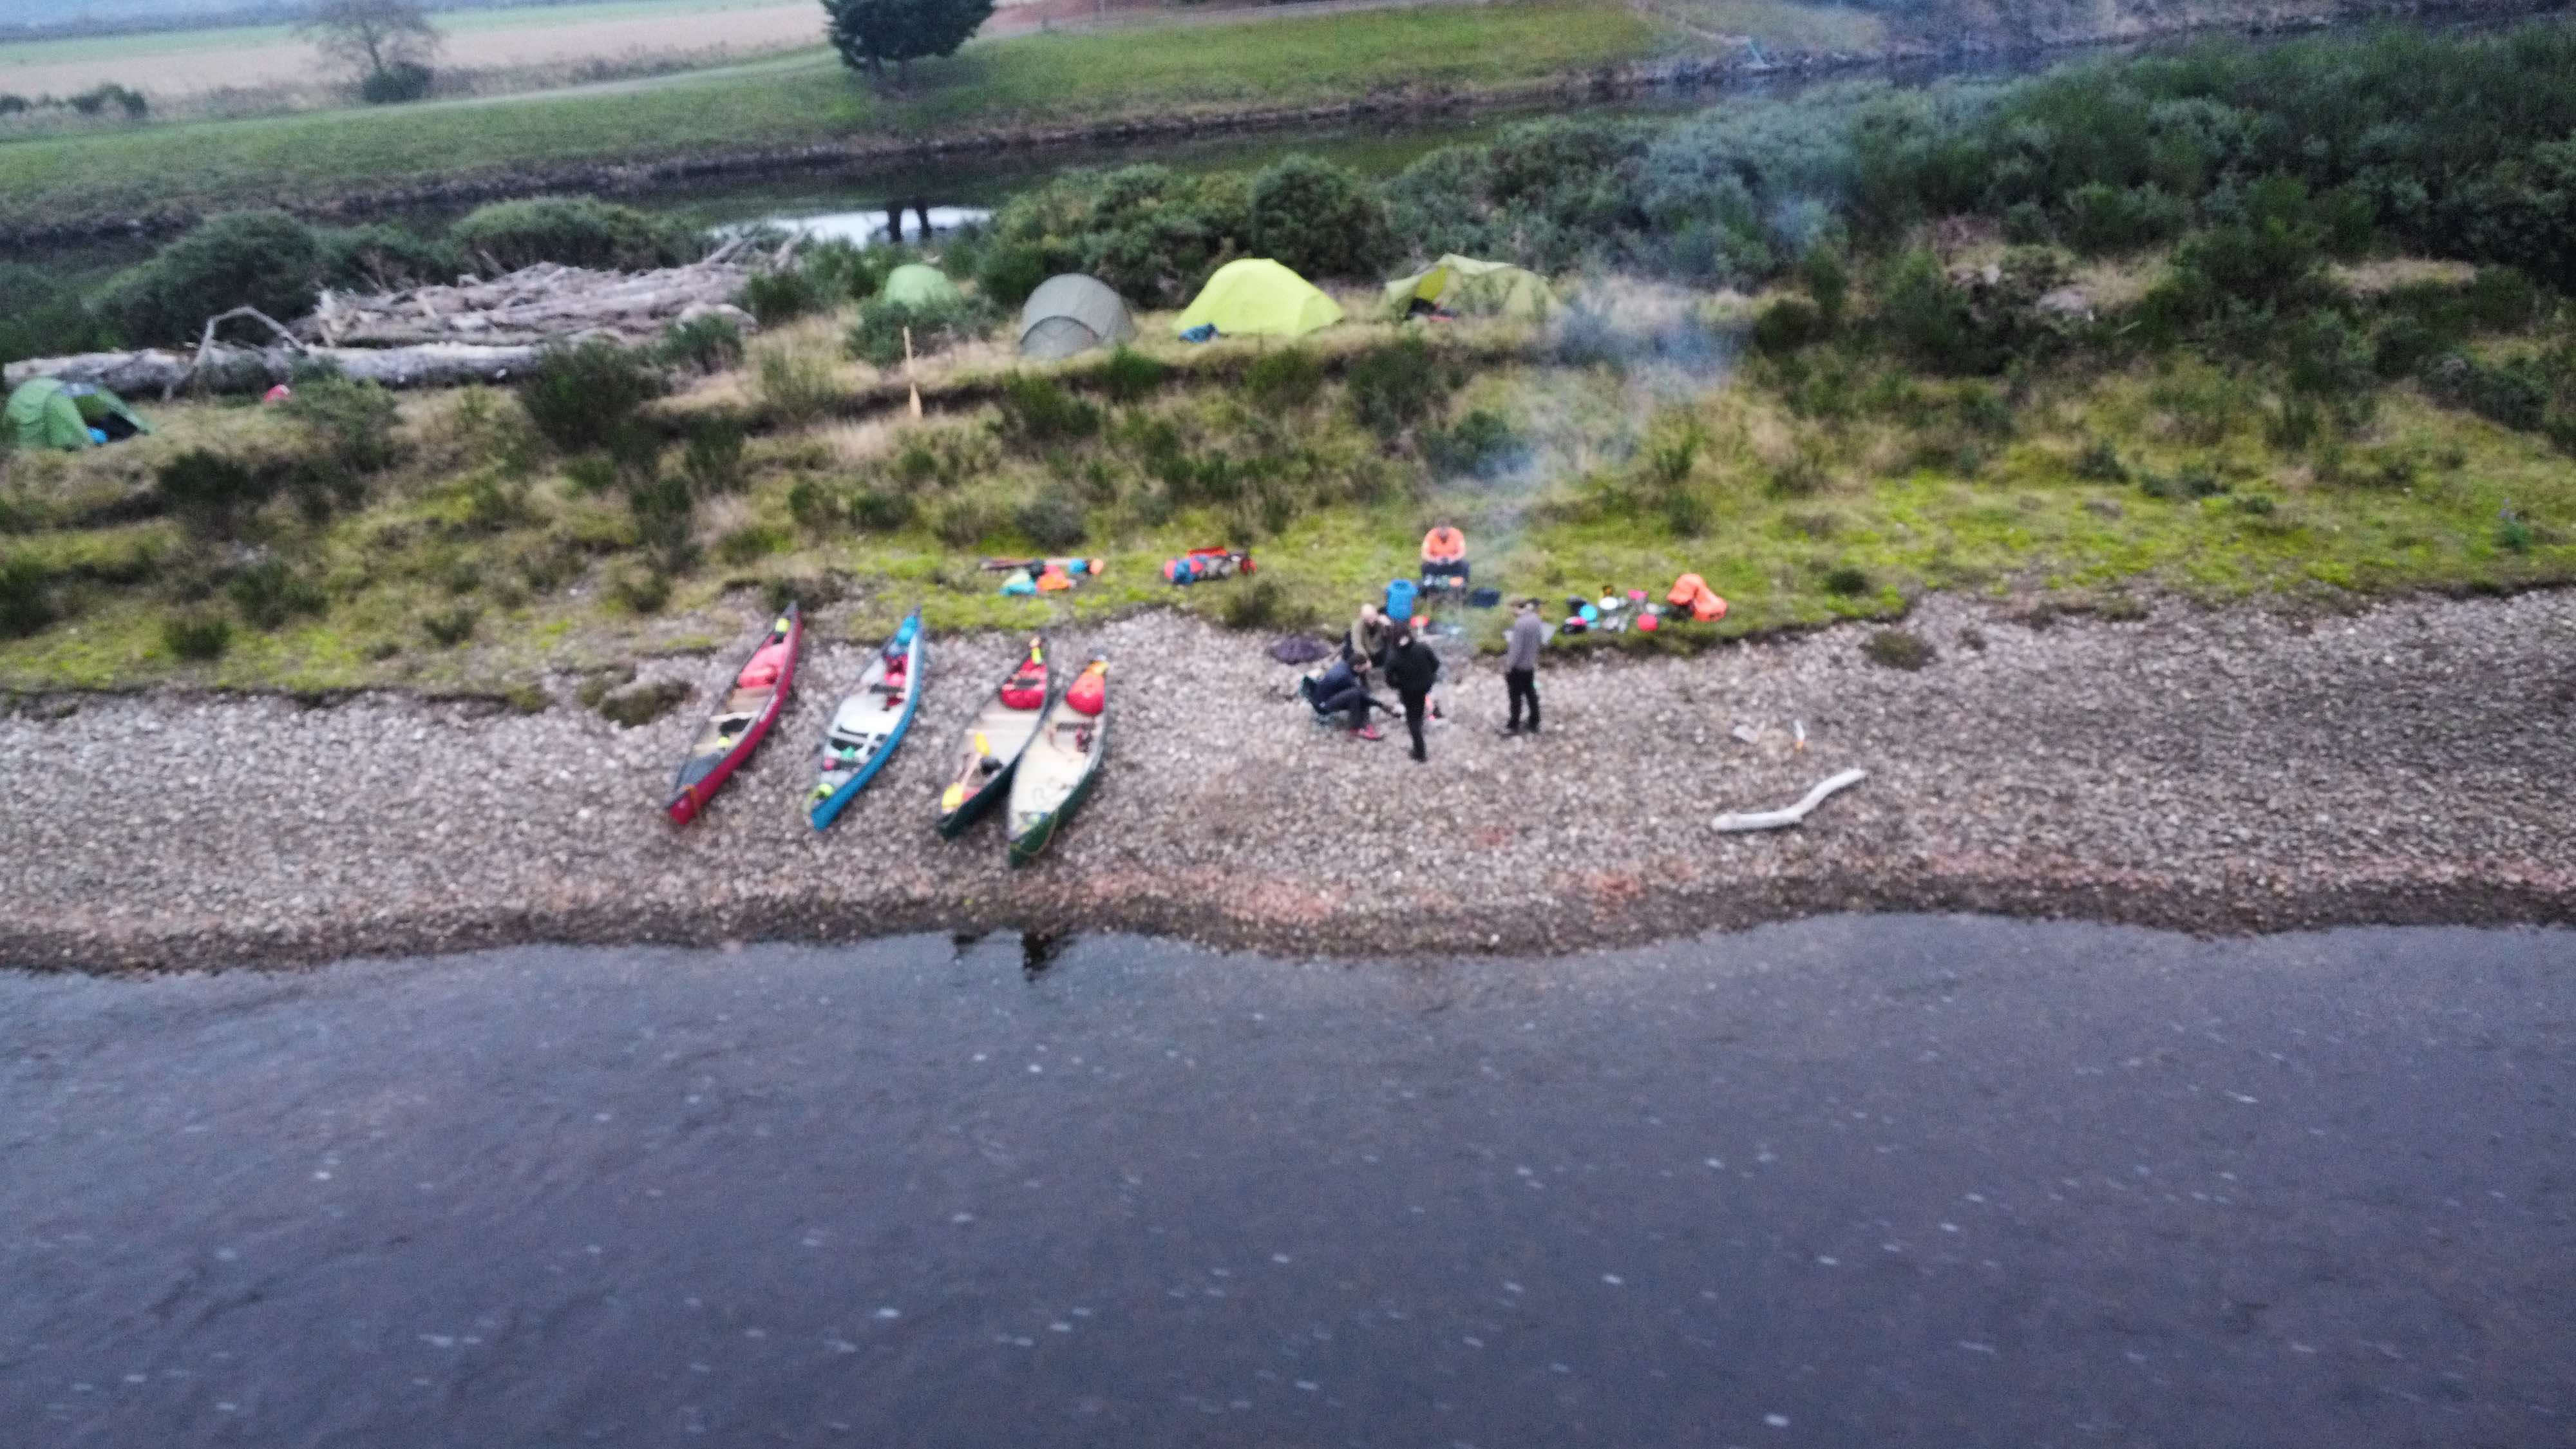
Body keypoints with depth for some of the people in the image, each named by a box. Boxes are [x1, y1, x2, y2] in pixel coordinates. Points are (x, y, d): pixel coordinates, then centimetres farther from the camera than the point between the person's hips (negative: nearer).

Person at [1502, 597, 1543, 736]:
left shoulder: (1520, 623, -27)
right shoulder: (1536, 620, -1)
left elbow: (1516, 648, -25)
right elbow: (1540, 638, 12)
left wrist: (1508, 666, -15)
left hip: (1517, 666, -8)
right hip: (1530, 665, 8)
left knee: (1516, 696, 4)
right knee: (1531, 694, 17)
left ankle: (1514, 726, 14)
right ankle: (1534, 724, 27)